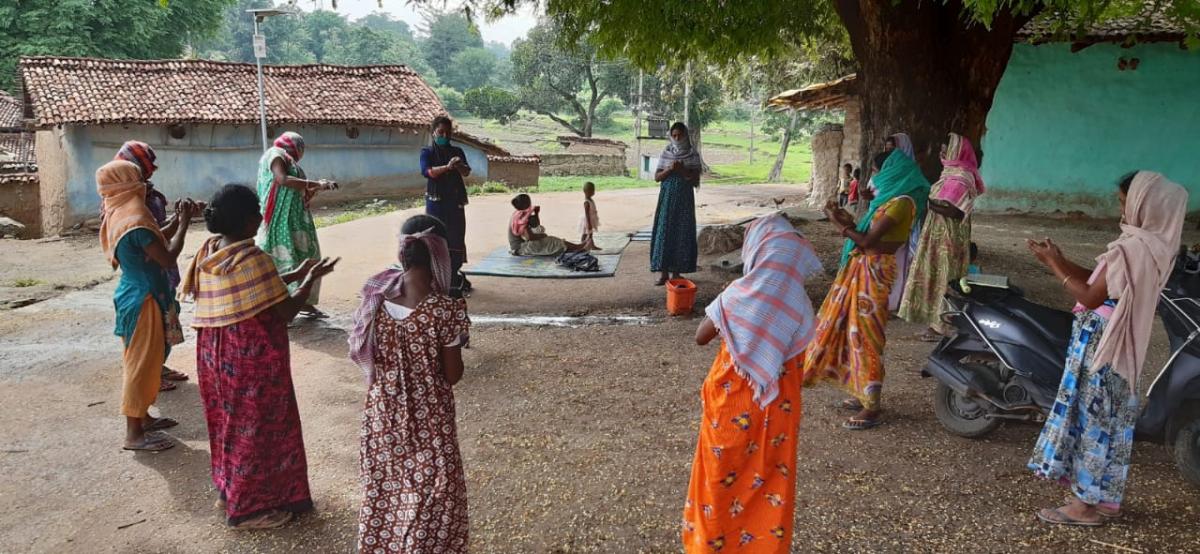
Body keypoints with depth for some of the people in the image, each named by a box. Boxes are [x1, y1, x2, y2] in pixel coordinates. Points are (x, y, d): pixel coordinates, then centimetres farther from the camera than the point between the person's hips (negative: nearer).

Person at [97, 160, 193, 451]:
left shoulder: (119, 216, 7)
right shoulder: (135, 222, -23)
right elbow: (167, 257, -22)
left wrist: (178, 220, 11)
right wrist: (184, 223, -14)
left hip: (137, 295, 10)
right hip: (143, 299, -10)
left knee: (145, 361, 19)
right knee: (142, 363, -2)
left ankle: (142, 416, 31)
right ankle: (134, 433, 5)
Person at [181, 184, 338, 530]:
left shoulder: (208, 252, 3)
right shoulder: (252, 257, -23)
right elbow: (286, 312, -20)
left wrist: (293, 275, 12)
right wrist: (312, 278, -8)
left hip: (215, 352, 9)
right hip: (252, 357, -8)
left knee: (230, 420, 22)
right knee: (255, 426, 6)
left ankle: (229, 491, 37)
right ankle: (248, 508, 18)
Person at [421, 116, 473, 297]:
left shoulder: (457, 152, 12)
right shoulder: (427, 152, 3)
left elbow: (467, 172, -1)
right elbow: (427, 171, -15)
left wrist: (459, 165, -25)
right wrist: (447, 167, -29)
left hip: (456, 202, 3)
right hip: (436, 202, -3)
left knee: (457, 239, 3)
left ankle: (455, 276, 15)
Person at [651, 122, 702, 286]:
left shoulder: (693, 155, 1)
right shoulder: (665, 153, 6)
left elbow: (696, 181, -3)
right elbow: (657, 177, 3)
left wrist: (683, 170, -17)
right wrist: (669, 169, -14)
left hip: (685, 198, -1)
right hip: (667, 197, 1)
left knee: (682, 233, -1)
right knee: (664, 232, -2)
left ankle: (676, 273, 7)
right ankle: (664, 273, 2)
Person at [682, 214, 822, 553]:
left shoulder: (739, 294, -18)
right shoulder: (799, 304, -10)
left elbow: (701, 338, -7)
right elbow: (796, 357, -1)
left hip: (732, 402, -2)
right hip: (777, 406, 2)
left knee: (722, 472, 17)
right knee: (771, 473, 17)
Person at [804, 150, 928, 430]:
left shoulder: (901, 203, -18)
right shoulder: (892, 198, 13)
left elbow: (868, 240, -20)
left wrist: (841, 225, -8)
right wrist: (851, 222, 0)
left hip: (873, 271, -10)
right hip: (862, 268, 10)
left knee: (866, 334, -5)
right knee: (854, 329, 16)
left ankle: (871, 408, 2)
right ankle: (864, 394, 28)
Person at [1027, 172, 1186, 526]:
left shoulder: (1132, 248, -23)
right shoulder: (1154, 244, 9)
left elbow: (1091, 297, -19)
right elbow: (1101, 282, 12)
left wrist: (1054, 266, -10)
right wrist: (1061, 261, 5)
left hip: (1101, 345, -10)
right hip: (1118, 345, 10)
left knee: (1092, 418, -2)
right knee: (1105, 417, 16)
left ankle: (1088, 504, 7)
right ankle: (1103, 497, 26)